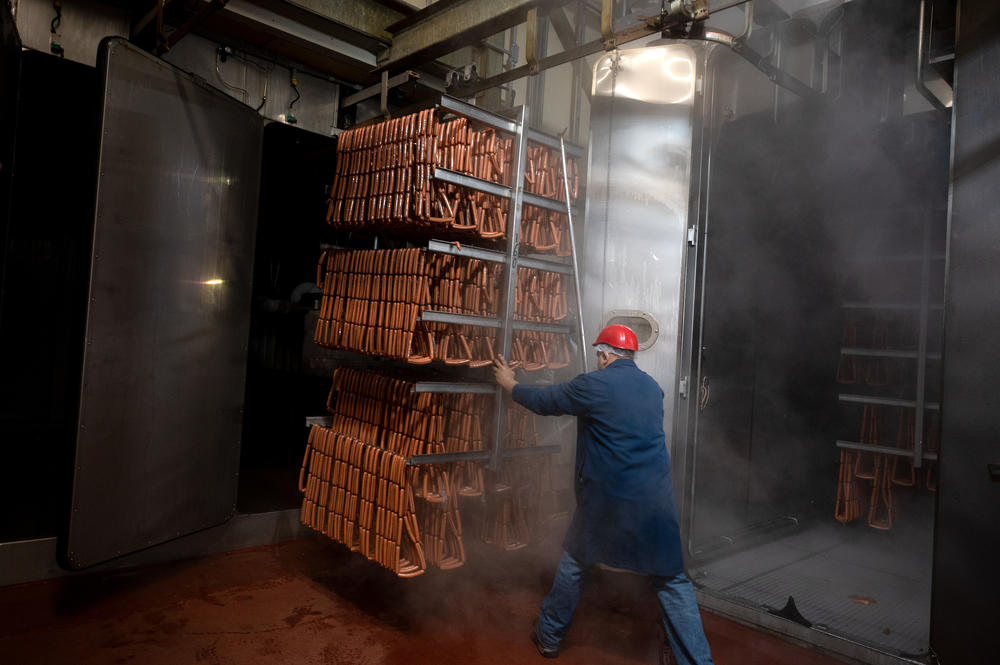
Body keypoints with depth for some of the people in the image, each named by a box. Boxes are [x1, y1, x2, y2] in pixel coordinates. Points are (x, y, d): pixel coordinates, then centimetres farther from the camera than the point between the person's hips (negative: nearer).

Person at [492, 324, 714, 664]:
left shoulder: (592, 385, -10)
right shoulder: (652, 387, 6)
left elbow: (543, 401, 1)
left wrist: (510, 384, 19)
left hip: (605, 501, -3)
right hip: (656, 502, 3)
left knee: (574, 563, 18)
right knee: (672, 580, 11)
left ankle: (549, 637, 34)